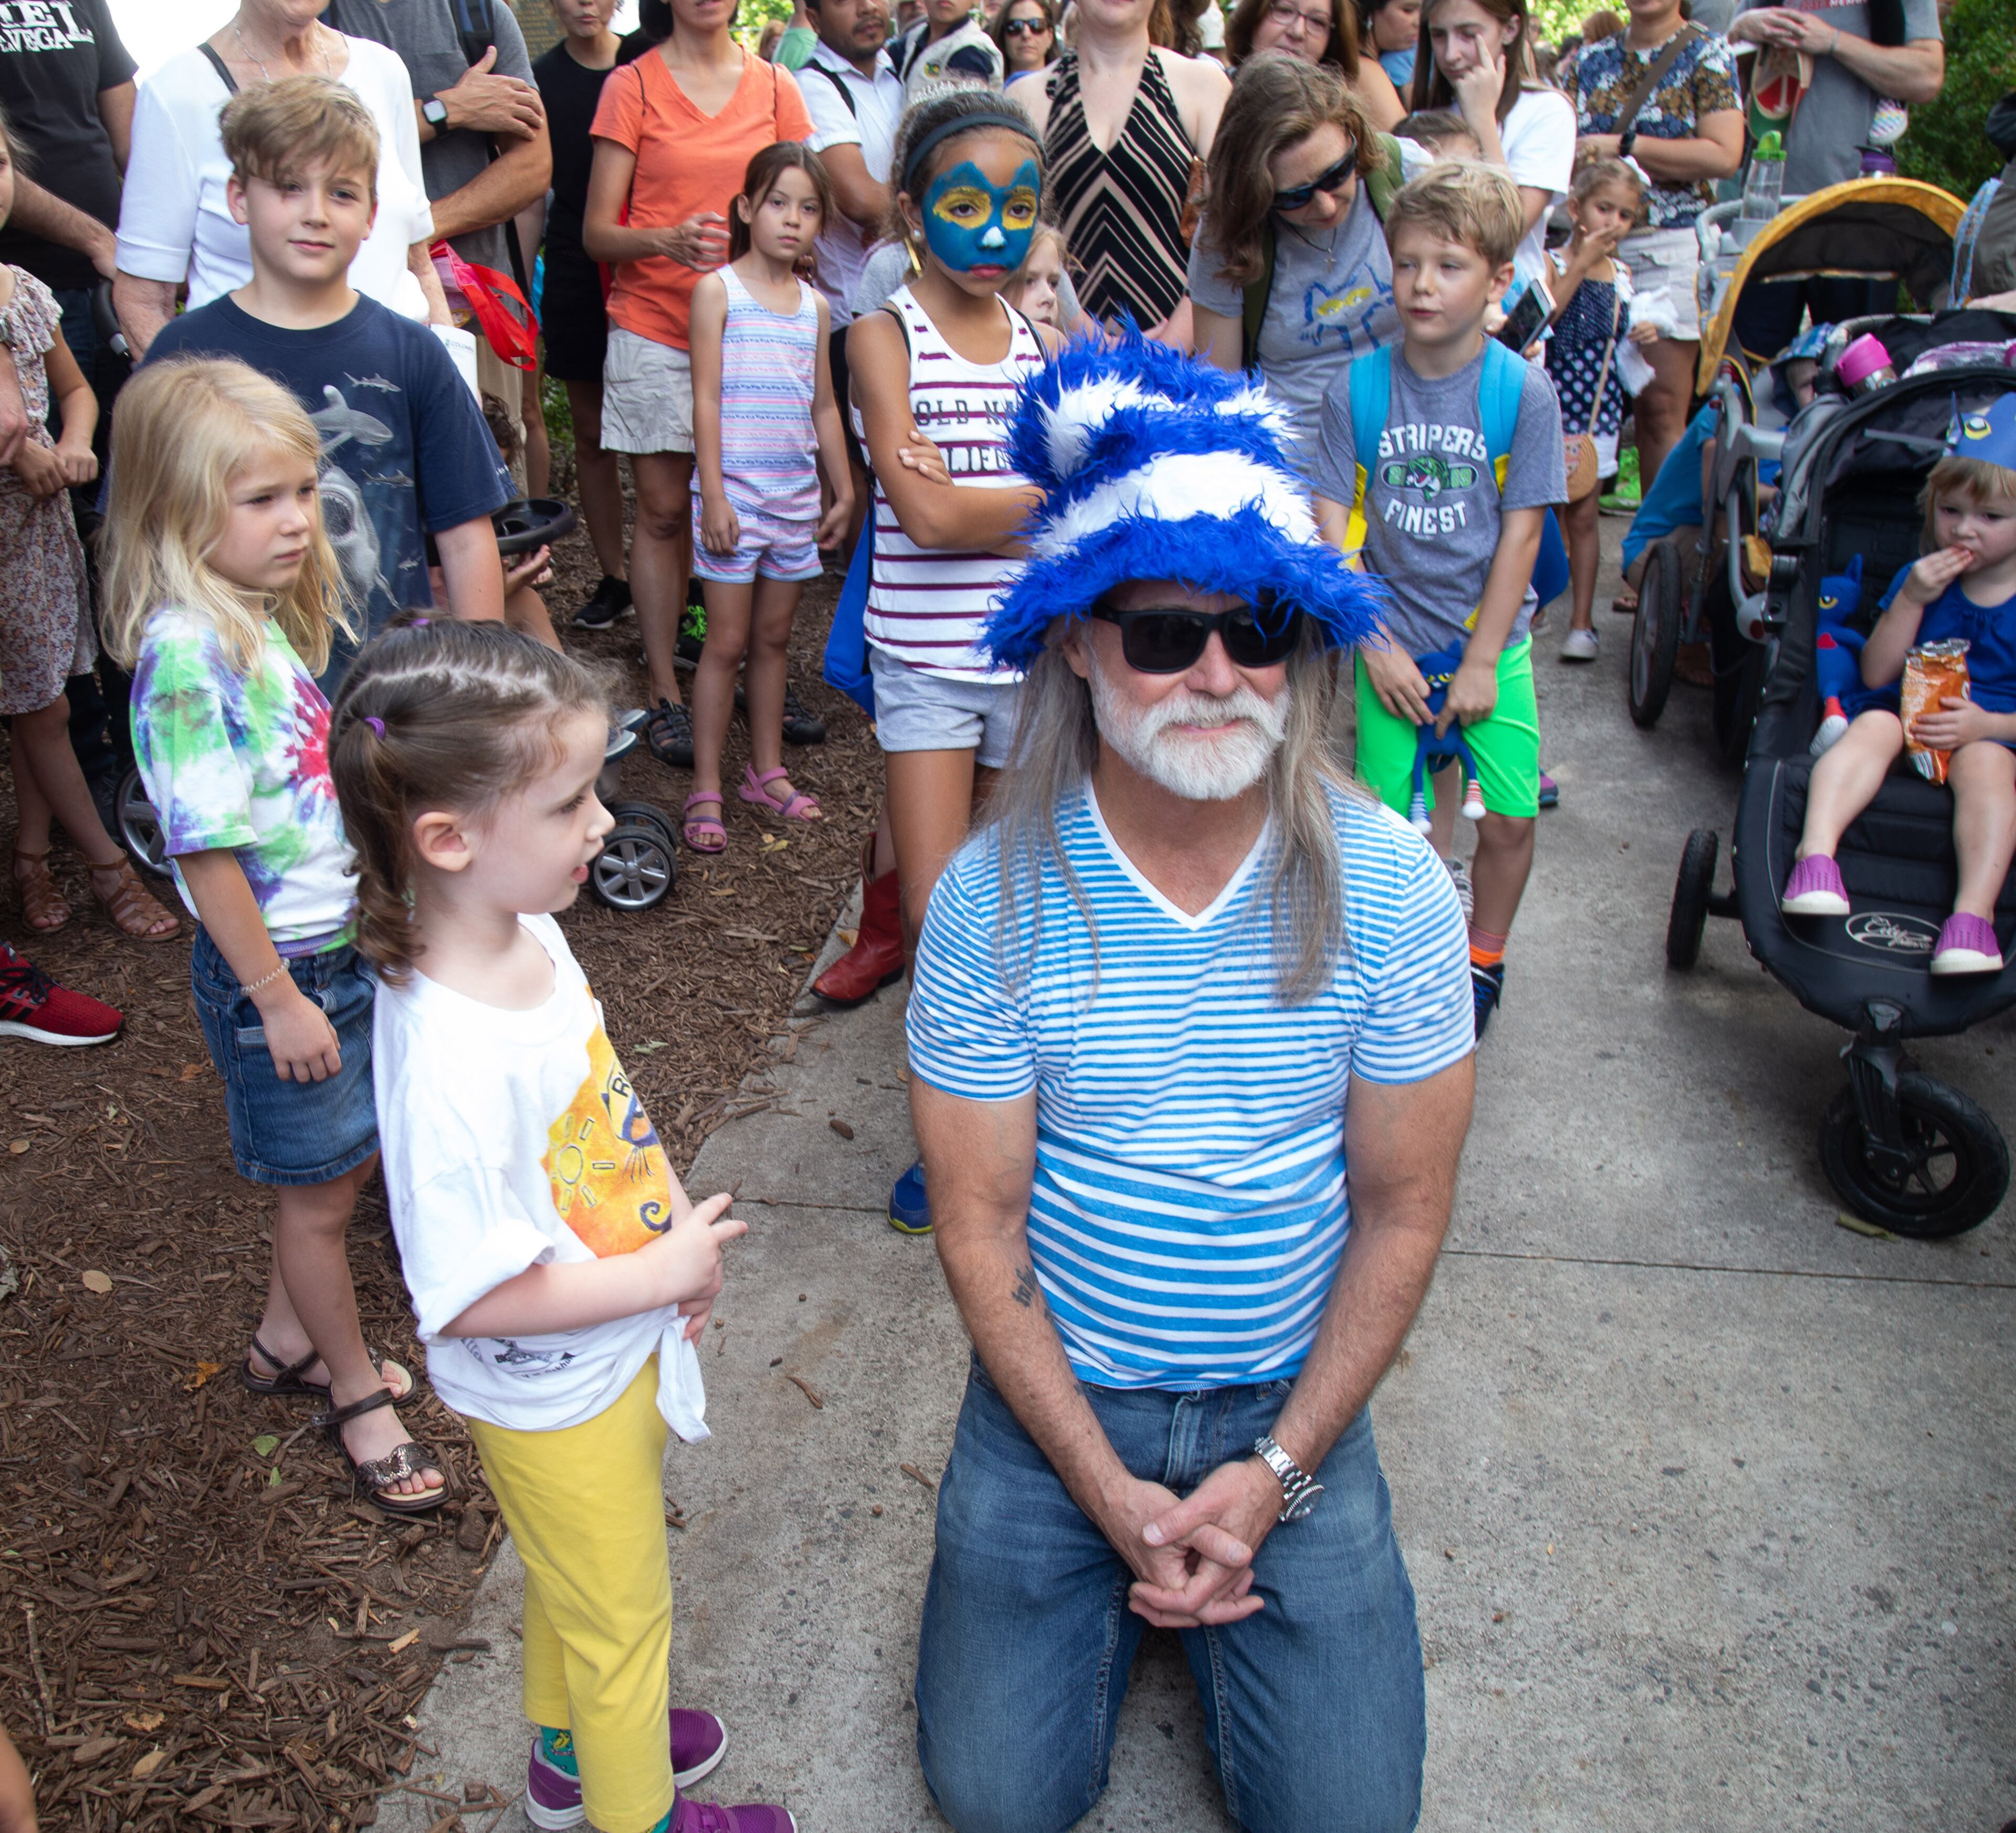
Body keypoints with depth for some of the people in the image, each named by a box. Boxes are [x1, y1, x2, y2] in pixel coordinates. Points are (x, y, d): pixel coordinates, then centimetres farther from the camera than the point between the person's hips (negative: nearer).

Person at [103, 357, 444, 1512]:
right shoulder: (189, 654, -24)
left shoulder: (266, 619, 3)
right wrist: (279, 1000, -19)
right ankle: (357, 1392, 31)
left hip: (344, 943, 8)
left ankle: (289, 1342, 43)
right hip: (277, 970, -8)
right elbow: (206, 851, -23)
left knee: (353, 1158, 21)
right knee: (320, 1190, 10)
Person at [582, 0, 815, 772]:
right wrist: (667, 241, -24)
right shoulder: (633, 84, 1)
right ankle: (664, 692, 4)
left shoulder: (774, 86, 9)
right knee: (663, 512, -2)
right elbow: (597, 231, -3)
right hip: (653, 326, -2)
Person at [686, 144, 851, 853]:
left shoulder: (814, 303, 11)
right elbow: (706, 400, -8)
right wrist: (714, 496, -13)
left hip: (796, 495, 5)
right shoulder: (718, 290, -4)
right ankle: (706, 789, 5)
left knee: (773, 638, 12)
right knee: (727, 643, -3)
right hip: (735, 493, -5)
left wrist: (844, 491, 15)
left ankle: (767, 770, 23)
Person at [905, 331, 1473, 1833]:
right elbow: (979, 1220, -10)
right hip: (1058, 1399, 0)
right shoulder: (996, 897, -16)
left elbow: (1402, 1212, -7)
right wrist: (1111, 1492, -14)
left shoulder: (1389, 889, -14)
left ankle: (1219, 1593, 28)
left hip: (1294, 1407, 1)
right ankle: (1113, 1592, 30)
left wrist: (1277, 1471, -12)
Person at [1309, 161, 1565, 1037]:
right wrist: (1375, 645, -9)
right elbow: (1332, 523, -5)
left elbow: (1520, 534, -6)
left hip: (1491, 641, 0)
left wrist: (1482, 662, -8)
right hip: (1391, 640, 0)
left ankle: (1482, 957, 26)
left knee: (1511, 817, 1)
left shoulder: (1522, 391, -7)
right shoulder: (1359, 389, -6)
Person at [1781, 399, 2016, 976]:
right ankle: (1816, 852, -51)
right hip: (1905, 712, 2)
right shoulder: (1921, 578, 11)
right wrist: (1911, 600, -9)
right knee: (1872, 729, -32)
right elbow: (1875, 674, 2)